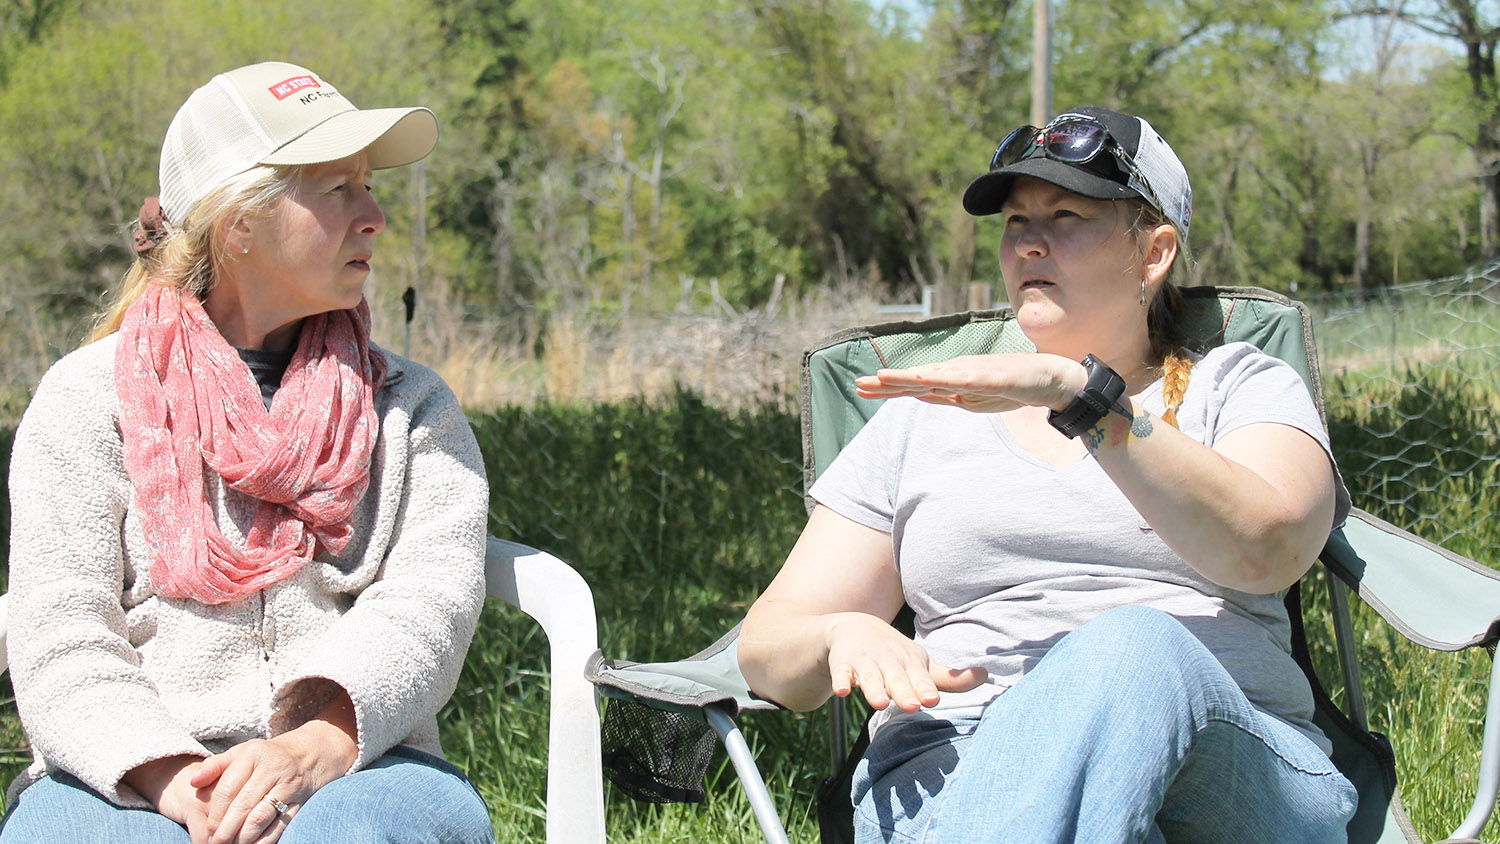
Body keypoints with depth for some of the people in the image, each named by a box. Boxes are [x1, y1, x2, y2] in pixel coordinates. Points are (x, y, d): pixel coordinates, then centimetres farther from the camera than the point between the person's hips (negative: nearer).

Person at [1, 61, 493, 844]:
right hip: (128, 781, 0)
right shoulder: (86, 397, 11)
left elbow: (429, 600, 0)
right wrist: (173, 779, -20)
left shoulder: (409, 406, 17)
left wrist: (315, 749, -21)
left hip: (352, 771, 1)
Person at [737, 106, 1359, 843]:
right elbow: (768, 645, 18)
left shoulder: (1243, 387, 19)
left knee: (1134, 650, -39)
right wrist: (844, 636, -8)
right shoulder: (922, 420, 25)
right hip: (960, 774, 1)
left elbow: (1266, 548, -6)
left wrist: (1077, 391, -16)